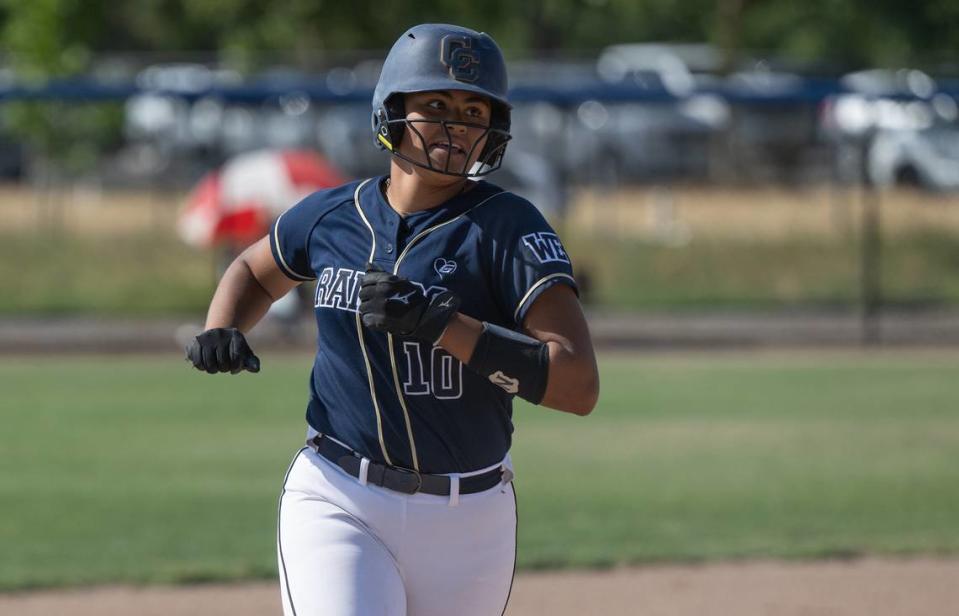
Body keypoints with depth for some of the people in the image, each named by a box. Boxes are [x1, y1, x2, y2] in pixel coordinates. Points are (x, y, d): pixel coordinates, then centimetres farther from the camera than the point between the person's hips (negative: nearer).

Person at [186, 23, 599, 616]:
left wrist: (441, 325, -27)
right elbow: (256, 271, 26)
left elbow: (580, 385, -20)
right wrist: (221, 331, 3)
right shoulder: (332, 216, 2)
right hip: (336, 503, 0)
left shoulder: (508, 228, -10)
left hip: (469, 521, 0)